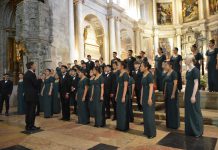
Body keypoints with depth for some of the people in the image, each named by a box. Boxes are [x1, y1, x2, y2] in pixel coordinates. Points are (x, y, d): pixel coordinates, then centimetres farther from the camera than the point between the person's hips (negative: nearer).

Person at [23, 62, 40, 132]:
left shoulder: (26, 74, 13)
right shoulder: (32, 74, -15)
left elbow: (26, 85, 14)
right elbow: (36, 84, -17)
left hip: (27, 95, 9)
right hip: (32, 95, -9)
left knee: (28, 111, 14)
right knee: (32, 111, -1)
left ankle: (28, 126, 23)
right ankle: (30, 126, 5)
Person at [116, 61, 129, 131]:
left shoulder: (125, 74, -13)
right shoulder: (120, 74, 13)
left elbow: (125, 86, -17)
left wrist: (123, 96, -20)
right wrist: (116, 95, 15)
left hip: (124, 94, -9)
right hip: (119, 94, 9)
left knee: (123, 110, -1)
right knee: (119, 110, 13)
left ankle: (124, 127, 11)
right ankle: (119, 126, 24)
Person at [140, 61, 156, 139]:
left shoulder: (149, 75, -13)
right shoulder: (143, 75, 11)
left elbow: (151, 87, -18)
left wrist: (150, 98, -22)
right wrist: (141, 98, 15)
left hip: (149, 97, -8)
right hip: (144, 97, 8)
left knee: (150, 114, -2)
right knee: (145, 114, 14)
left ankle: (152, 133, 10)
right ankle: (146, 131, 26)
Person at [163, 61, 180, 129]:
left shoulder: (174, 73, -12)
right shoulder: (166, 73, 11)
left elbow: (175, 84, -16)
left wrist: (173, 94, -19)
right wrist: (164, 93, 12)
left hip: (172, 92, -8)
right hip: (167, 92, 8)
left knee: (173, 108, 1)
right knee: (168, 108, 12)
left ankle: (174, 124, 12)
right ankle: (169, 124, 23)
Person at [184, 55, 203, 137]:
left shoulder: (195, 70, -13)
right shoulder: (188, 71, 11)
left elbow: (196, 83, -17)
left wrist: (193, 96, -20)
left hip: (193, 93, -8)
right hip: (187, 93, 8)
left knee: (195, 112, 2)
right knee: (188, 112, 13)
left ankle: (197, 131, 15)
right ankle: (190, 130, 25)